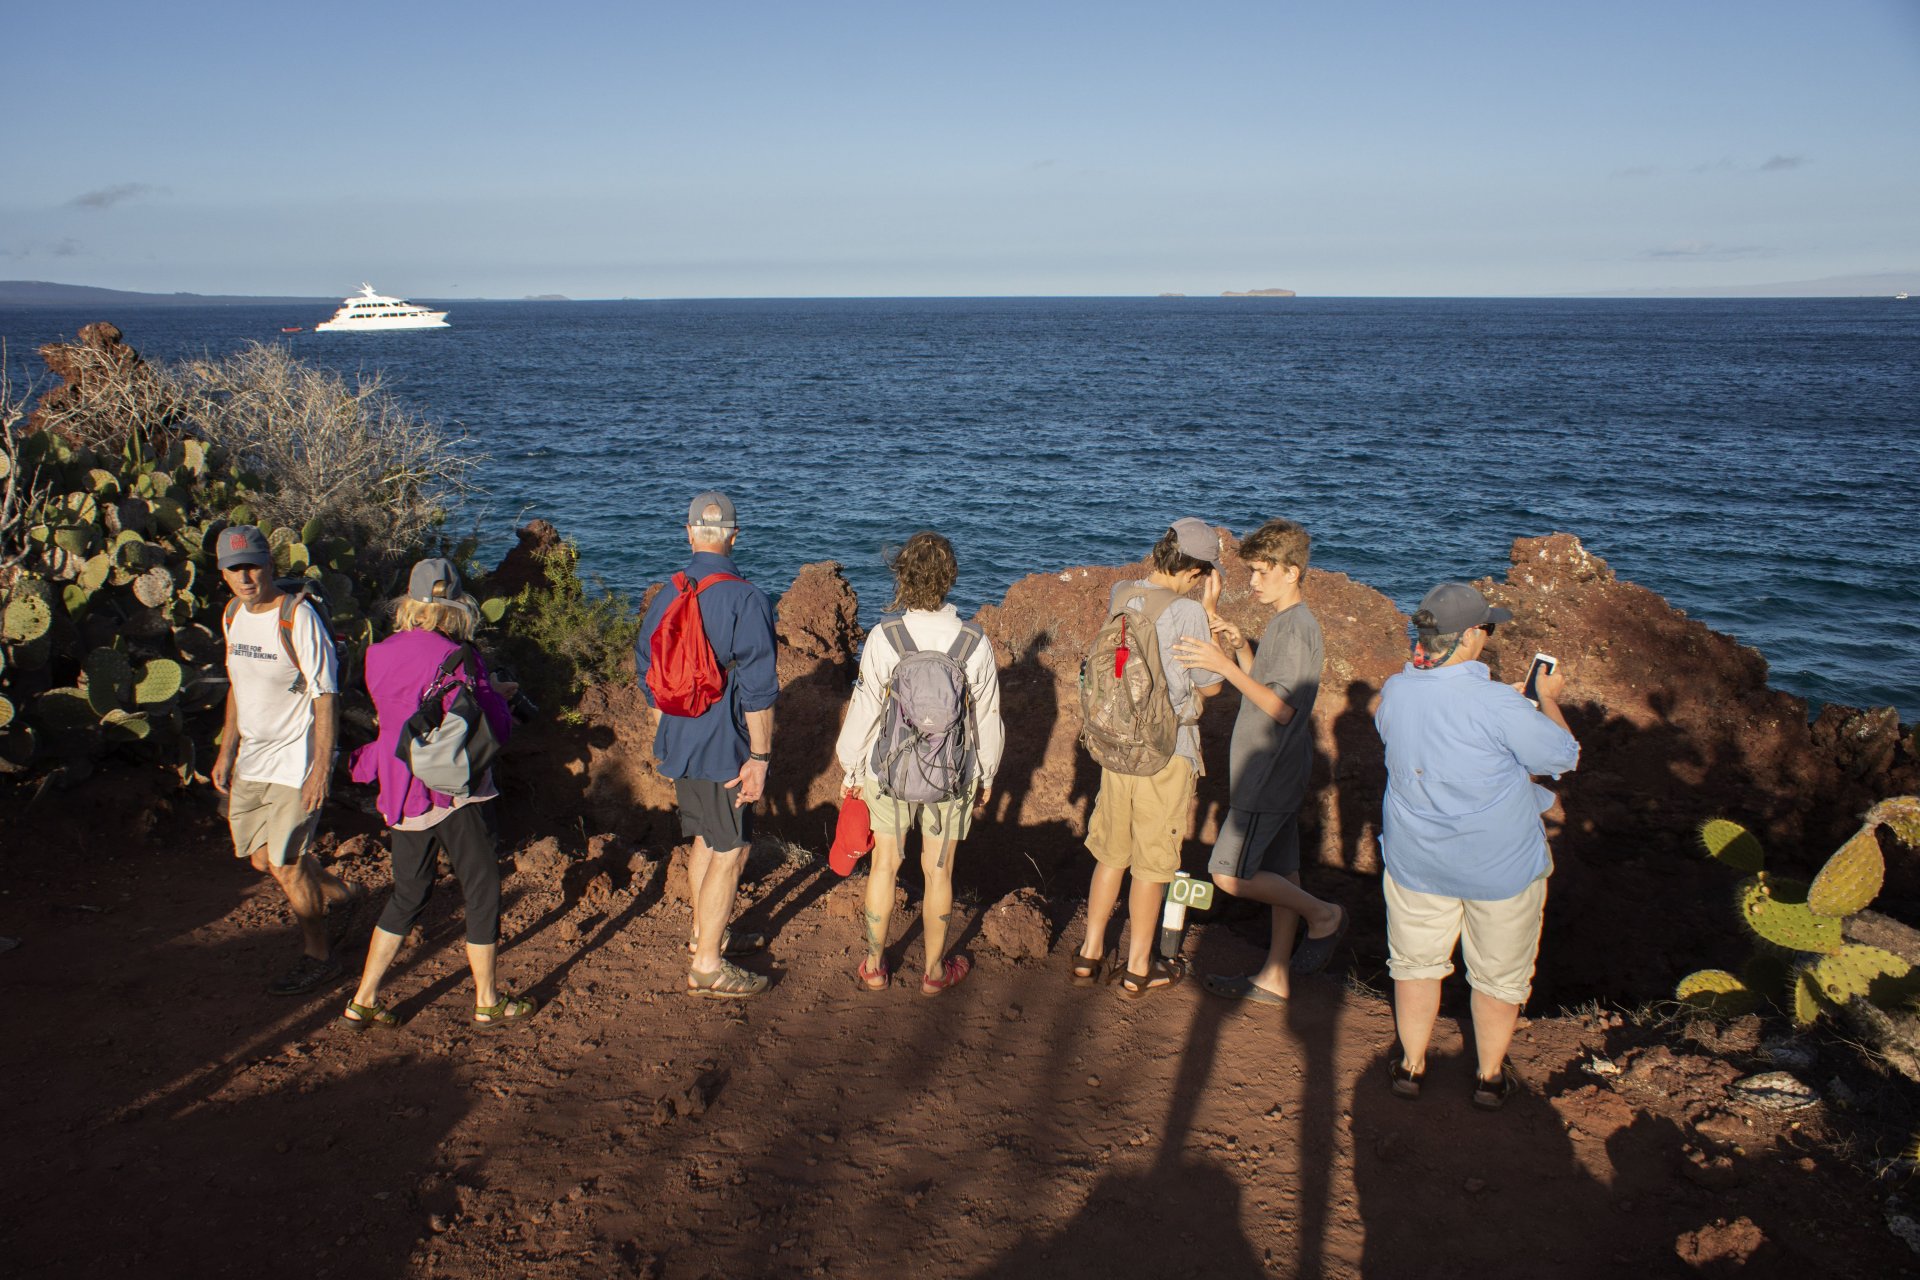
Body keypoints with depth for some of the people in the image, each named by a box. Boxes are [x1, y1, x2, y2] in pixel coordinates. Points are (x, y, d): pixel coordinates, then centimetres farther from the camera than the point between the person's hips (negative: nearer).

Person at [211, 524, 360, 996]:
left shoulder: (298, 618, -19)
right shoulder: (234, 615, 5)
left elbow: (325, 699, -18)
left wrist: (321, 769, -20)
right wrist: (226, 752, 17)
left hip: (296, 761, -8)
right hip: (251, 759, 8)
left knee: (285, 864, -2)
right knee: (261, 858, 15)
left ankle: (318, 956, 17)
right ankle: (338, 891, 40)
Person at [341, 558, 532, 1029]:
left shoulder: (379, 655, 3)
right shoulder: (455, 658, -17)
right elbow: (494, 726, -11)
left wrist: (489, 690, 22)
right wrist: (496, 697, 11)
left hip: (400, 792, 6)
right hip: (453, 793, -6)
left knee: (408, 895, 19)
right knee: (482, 890, 9)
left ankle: (363, 1001, 21)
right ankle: (487, 1002, 18)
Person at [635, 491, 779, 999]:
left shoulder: (666, 596, 3)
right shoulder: (746, 599, -18)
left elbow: (649, 675, 12)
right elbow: (757, 689, -20)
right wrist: (759, 757, -15)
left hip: (679, 743, 7)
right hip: (724, 748, -7)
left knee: (705, 839, 22)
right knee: (729, 851, 1)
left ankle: (706, 933, 37)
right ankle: (707, 966, 6)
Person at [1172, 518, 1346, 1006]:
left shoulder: (1297, 627, -19)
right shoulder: (1284, 622, 12)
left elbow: (1282, 708, -25)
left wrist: (1225, 666, -29)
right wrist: (1241, 648, 3)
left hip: (1269, 777, -10)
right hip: (1274, 773, 10)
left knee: (1229, 874, -6)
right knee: (1278, 873, 14)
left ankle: (1322, 914, 10)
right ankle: (1274, 979, 22)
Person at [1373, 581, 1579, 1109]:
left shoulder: (1395, 691, -11)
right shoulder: (1496, 704, -27)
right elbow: (1563, 756, -13)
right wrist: (1548, 699, 4)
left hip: (1416, 861, 4)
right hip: (1501, 866, -4)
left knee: (1417, 961, 22)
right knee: (1500, 975, 18)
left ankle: (1412, 1065, 36)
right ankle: (1491, 1075, 34)